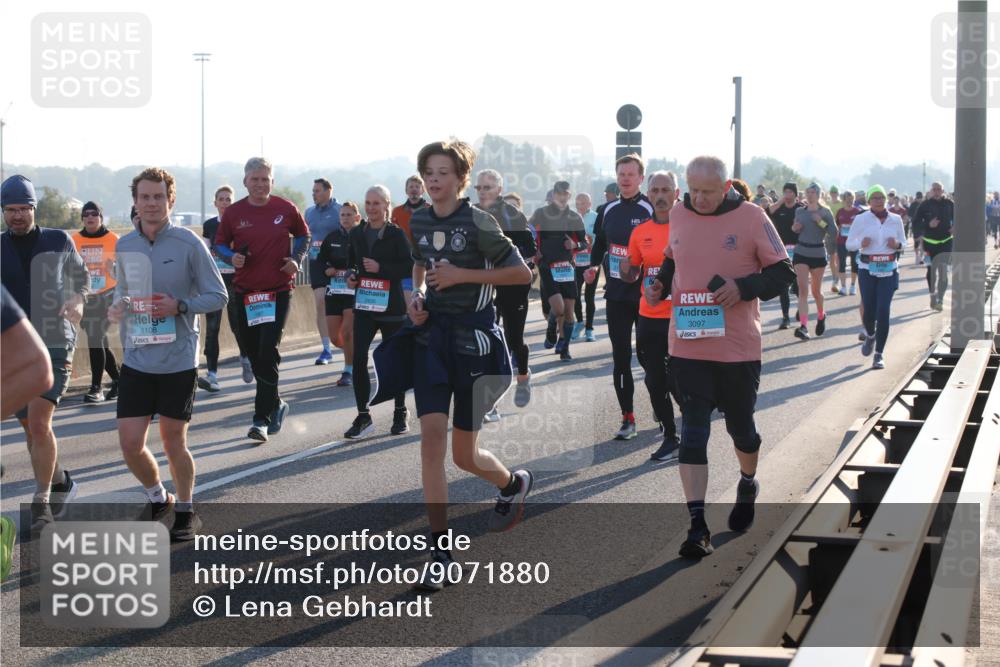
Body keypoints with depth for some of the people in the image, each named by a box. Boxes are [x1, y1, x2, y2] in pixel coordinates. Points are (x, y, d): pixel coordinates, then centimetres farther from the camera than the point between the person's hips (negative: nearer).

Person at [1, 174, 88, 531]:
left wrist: (77, 300, -3)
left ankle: (41, 502, -9)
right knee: (31, 428, 9)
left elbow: (80, 277, 17)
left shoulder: (58, 241, 2)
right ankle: (60, 482, 31)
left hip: (53, 345, -3)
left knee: (38, 422, -16)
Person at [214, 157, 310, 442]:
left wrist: (296, 259, -3)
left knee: (268, 353, -13)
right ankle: (275, 405, 32)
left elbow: (303, 235, 15)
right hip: (245, 291, 3)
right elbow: (220, 244, 11)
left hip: (279, 290, -3)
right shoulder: (233, 213, 0)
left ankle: (262, 418, -10)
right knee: (254, 354, 10)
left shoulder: (285, 209, -1)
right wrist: (232, 257, -11)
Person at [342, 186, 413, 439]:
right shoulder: (356, 234, 7)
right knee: (358, 358, -8)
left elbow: (409, 267, -11)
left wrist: (380, 268, -21)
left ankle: (401, 412, 24)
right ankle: (363, 416, 0)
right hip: (364, 305, 3)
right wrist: (351, 276, 0)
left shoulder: (397, 234, -6)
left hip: (391, 306, -3)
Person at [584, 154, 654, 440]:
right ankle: (628, 418, 10)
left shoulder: (650, 210, -8)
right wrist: (594, 266, 10)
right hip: (616, 294, 5)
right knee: (620, 357, 4)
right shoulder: (608, 210, 9)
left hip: (645, 295, -5)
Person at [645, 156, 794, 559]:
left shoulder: (751, 218, -7)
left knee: (740, 426, 15)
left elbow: (782, 272, -4)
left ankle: (748, 484, 46)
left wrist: (743, 287, -20)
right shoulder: (678, 216, 4)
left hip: (738, 347, -2)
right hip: (688, 345, 2)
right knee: (692, 432, -4)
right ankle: (697, 526, -3)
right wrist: (660, 284, 1)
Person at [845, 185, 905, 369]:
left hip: (889, 270, 1)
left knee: (883, 311, -10)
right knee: (869, 310, -1)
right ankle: (870, 336, 35)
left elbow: (903, 242, 16)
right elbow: (849, 244, 5)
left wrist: (897, 244, -7)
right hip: (867, 270, 0)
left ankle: (879, 354, -2)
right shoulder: (861, 219, 0)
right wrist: (861, 243, -17)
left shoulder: (896, 219, 5)